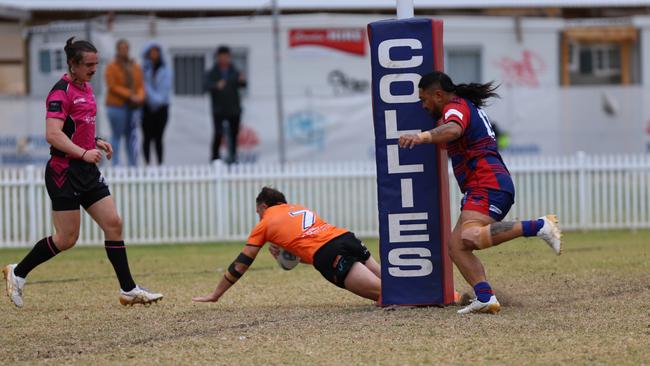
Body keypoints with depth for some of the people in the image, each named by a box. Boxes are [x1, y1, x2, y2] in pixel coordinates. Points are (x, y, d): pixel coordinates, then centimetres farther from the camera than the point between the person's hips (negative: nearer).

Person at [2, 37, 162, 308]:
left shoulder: (86, 88, 14)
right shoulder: (61, 92, -15)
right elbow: (53, 134, -25)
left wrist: (96, 142, 12)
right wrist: (83, 153, -33)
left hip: (87, 173, 9)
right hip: (64, 172, -9)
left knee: (113, 224, 2)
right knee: (66, 239, -5)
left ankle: (129, 290, 5)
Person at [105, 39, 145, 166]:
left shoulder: (135, 67, 13)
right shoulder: (111, 67, -1)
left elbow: (140, 86, 10)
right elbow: (112, 87, -10)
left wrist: (140, 97, -11)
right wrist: (130, 95, -16)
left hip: (133, 107, 4)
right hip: (117, 106, -4)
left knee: (132, 136, 1)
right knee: (117, 136, -2)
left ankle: (133, 165, 1)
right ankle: (115, 165, 2)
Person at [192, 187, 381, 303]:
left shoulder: (264, 223, 19)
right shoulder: (300, 208, 34)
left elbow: (240, 265, 23)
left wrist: (214, 295, 30)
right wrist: (286, 249, 31)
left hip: (329, 256, -6)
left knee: (382, 291, -17)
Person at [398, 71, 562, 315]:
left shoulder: (456, 107, -4)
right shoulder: (471, 108, 27)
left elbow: (453, 130, -29)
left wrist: (423, 137, -45)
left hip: (486, 184, -11)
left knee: (469, 237, -31)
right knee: (456, 246, 2)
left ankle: (539, 226, -30)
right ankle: (485, 298, -14)